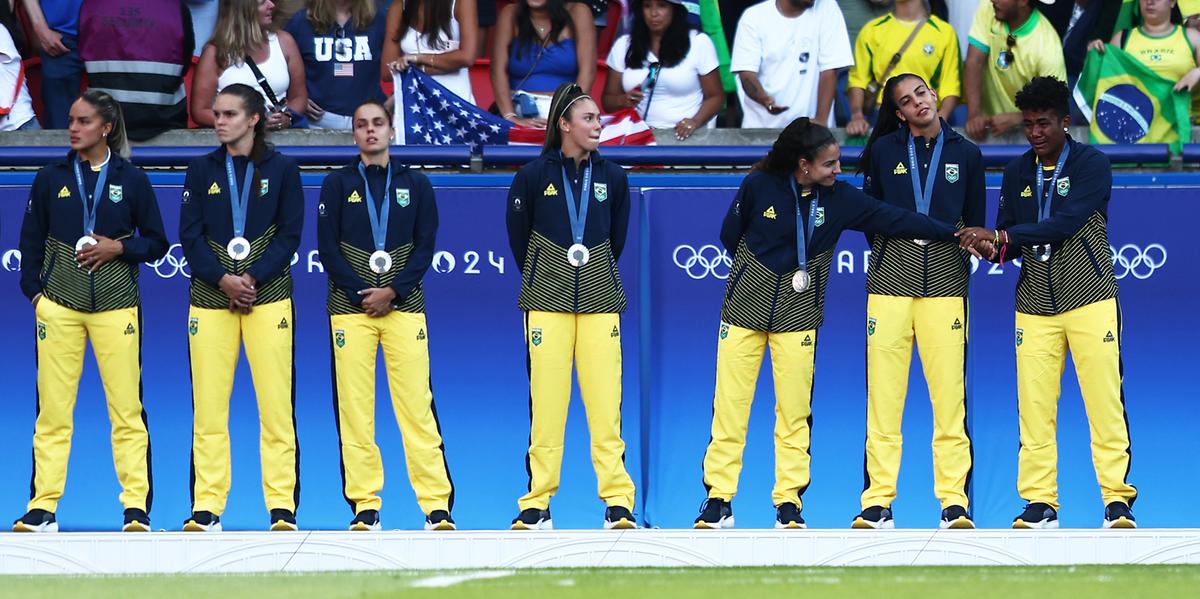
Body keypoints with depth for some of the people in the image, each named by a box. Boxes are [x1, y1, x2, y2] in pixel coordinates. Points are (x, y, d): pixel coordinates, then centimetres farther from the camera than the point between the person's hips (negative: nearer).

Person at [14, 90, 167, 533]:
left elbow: (156, 242, 8)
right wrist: (34, 292, 3)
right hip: (59, 306, 1)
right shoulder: (51, 179, 8)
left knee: (127, 409, -4)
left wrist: (117, 248, -8)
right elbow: (31, 241, 13)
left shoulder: (131, 179, 5)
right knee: (52, 409, 0)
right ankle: (43, 507, 3)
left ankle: (137, 506, 0)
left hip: (115, 305, -1)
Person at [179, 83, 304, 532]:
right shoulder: (202, 170, 10)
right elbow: (190, 235, 4)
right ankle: (206, 508, 1)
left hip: (267, 295, -2)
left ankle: (282, 508, -3)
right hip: (210, 299, 2)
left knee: (276, 406, -6)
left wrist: (254, 279, -11)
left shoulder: (282, 169, 6)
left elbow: (290, 234, 1)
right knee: (208, 406, -3)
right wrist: (222, 280, -10)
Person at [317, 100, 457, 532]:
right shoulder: (338, 185, 9)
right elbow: (328, 247, 3)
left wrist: (393, 291, -8)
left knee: (417, 405, -7)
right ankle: (365, 507, -1)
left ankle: (437, 506, -7)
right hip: (351, 307, 0)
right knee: (354, 408, -4)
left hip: (403, 304, 0)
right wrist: (361, 293, -8)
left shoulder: (415, 185, 11)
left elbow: (425, 246, 5)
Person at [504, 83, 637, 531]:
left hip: (599, 301, 2)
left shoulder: (612, 178, 8)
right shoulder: (533, 177, 1)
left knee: (605, 404, -4)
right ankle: (537, 504, 1)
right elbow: (518, 238, 10)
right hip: (547, 302, -2)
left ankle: (618, 503, -4)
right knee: (546, 403, -3)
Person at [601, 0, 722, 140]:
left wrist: (695, 122, -14)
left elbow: (715, 96, 4)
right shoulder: (623, 46, 8)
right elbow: (608, 100, 14)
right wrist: (623, 101, -9)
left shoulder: (698, 42, 3)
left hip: (688, 135, -2)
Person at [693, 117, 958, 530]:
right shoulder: (758, 186, -8)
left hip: (797, 315, 1)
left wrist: (951, 233, -6)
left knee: (795, 411, 0)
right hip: (744, 309, -1)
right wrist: (758, 272, 4)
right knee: (730, 406, -1)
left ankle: (789, 503, 6)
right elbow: (730, 234, 3)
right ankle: (718, 500, 4)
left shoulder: (839, 198, -3)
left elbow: (891, 218, -3)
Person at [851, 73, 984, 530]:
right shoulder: (884, 151, 10)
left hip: (944, 285, 0)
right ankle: (877, 504, -2)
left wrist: (959, 259, 5)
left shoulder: (966, 154, 12)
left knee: (949, 398, -7)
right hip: (890, 283, 0)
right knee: (883, 398, -5)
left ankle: (954, 504, -5)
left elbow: (975, 223, 16)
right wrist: (889, 256, 10)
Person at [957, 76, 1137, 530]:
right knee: (1034, 406, -3)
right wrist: (995, 250, -13)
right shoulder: (1017, 174, 12)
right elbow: (1006, 240, 11)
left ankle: (1118, 501, -3)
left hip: (1090, 300, -4)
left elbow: (1066, 223, -16)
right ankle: (1040, 505, 1)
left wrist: (1001, 236, -20)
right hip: (1035, 304, 4)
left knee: (1105, 402, -7)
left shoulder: (1092, 164, -3)